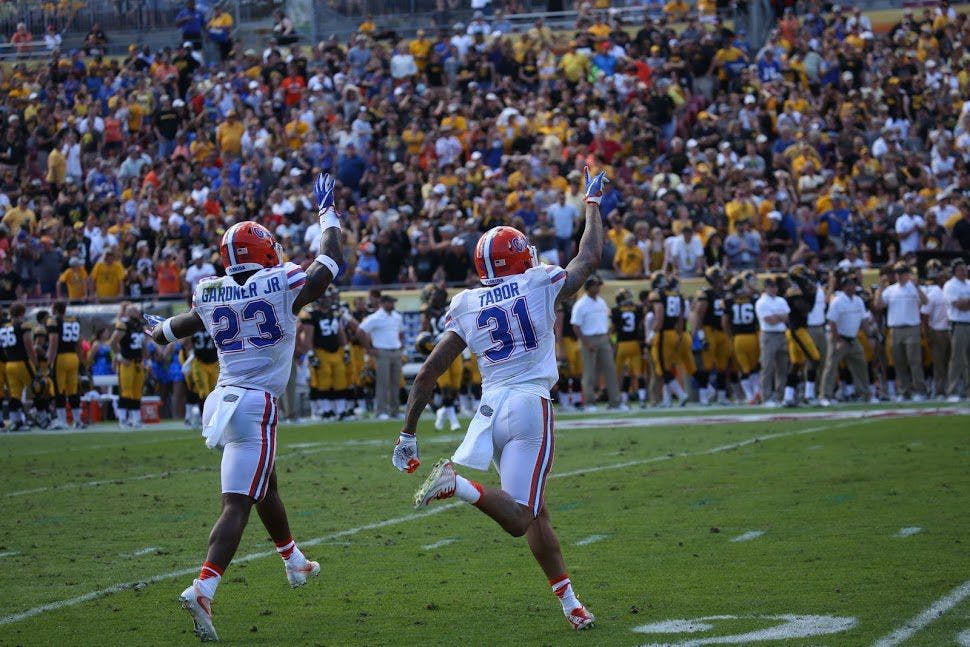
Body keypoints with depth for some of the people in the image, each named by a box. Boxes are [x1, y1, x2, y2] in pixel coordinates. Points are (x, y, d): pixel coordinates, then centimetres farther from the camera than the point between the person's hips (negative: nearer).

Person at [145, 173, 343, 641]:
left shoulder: (210, 296, 4)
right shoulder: (284, 288, -9)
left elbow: (178, 327, 25)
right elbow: (330, 261, 8)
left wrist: (158, 333, 48)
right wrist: (327, 212, 24)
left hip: (222, 402, 7)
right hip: (256, 408, -7)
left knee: (265, 486, 27)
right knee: (237, 506, -10)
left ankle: (294, 562, 47)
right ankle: (202, 588, -26)